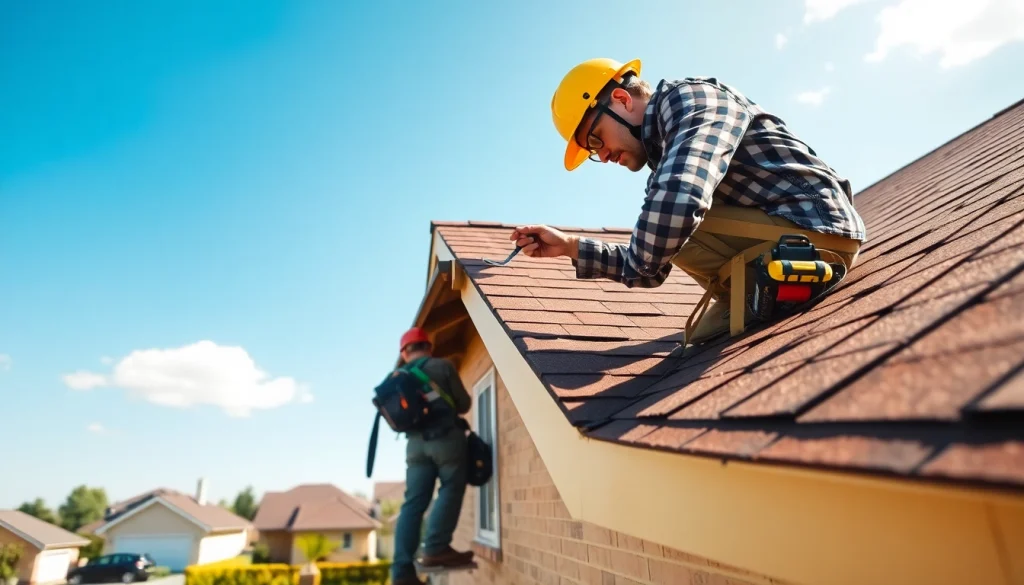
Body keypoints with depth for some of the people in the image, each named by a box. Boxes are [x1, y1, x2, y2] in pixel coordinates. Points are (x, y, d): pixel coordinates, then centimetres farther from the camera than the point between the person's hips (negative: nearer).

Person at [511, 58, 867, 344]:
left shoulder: (688, 98, -12)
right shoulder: (664, 150, 15)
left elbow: (679, 198, -35)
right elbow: (650, 265, 16)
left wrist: (636, 266, -17)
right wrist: (569, 247, 8)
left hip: (816, 231, -10)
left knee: (670, 216, -19)